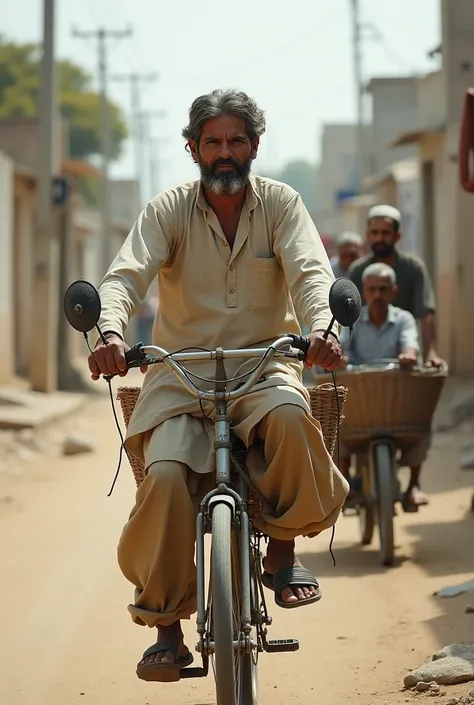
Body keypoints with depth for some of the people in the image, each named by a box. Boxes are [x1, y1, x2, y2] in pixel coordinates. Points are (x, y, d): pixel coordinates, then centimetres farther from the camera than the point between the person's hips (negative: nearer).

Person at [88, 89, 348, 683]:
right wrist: (111, 332, -34)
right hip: (180, 371, 0)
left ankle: (283, 548, -12)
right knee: (166, 474, -25)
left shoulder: (280, 204, 3)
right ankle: (166, 627, -12)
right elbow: (125, 275, -12)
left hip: (263, 362, 0)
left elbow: (310, 272, -12)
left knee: (288, 413, -35)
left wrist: (320, 327, -35)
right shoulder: (168, 211, 1)